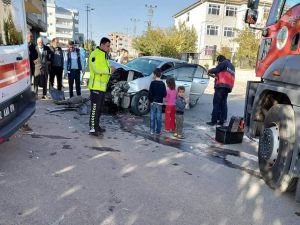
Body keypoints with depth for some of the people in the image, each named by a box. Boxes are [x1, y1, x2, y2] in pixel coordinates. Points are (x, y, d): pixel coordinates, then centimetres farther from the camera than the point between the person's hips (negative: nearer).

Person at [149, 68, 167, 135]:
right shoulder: (162, 84, -4)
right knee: (159, 117, 5)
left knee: (152, 116, 7)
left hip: (153, 102, -1)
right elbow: (164, 94, -4)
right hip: (159, 102, 1)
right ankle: (158, 131, 9)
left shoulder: (152, 83, -7)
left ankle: (152, 130, 11)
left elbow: (150, 93, -9)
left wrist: (150, 100, 3)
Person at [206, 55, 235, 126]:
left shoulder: (223, 63, 0)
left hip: (221, 86, -9)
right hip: (228, 87, 9)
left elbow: (216, 70, -8)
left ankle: (214, 121, -10)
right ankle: (221, 121, 8)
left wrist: (209, 71, 10)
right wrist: (215, 76, 24)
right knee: (223, 104, 10)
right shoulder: (232, 66, 26)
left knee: (216, 103, -8)